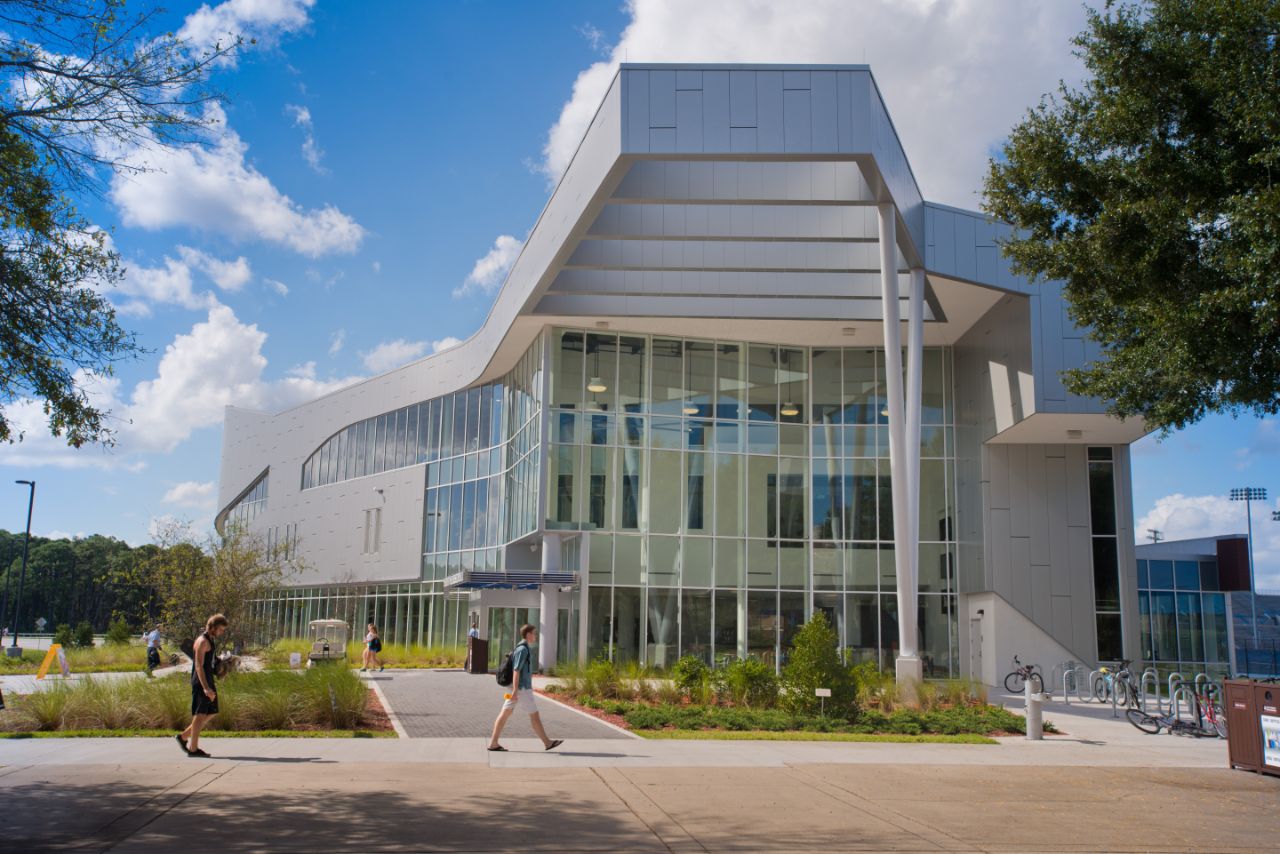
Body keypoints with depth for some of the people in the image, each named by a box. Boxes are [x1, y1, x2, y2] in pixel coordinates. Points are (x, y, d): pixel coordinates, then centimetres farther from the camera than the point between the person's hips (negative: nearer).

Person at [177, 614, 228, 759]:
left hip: (208, 682, 10)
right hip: (201, 683, -10)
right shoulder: (202, 641, -15)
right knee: (200, 715, -4)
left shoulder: (211, 641, 16)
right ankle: (193, 749, 3)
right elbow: (199, 666, -21)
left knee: (211, 713, 12)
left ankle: (184, 736, 20)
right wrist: (206, 688, -27)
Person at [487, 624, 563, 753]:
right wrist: (515, 690, -25)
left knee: (505, 714, 6)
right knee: (534, 715, 0)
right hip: (522, 689, -10)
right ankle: (547, 743, 8)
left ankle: (493, 743, 5)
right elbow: (516, 670, -22)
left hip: (517, 688, 10)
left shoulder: (521, 648, 15)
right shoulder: (523, 649, -16)